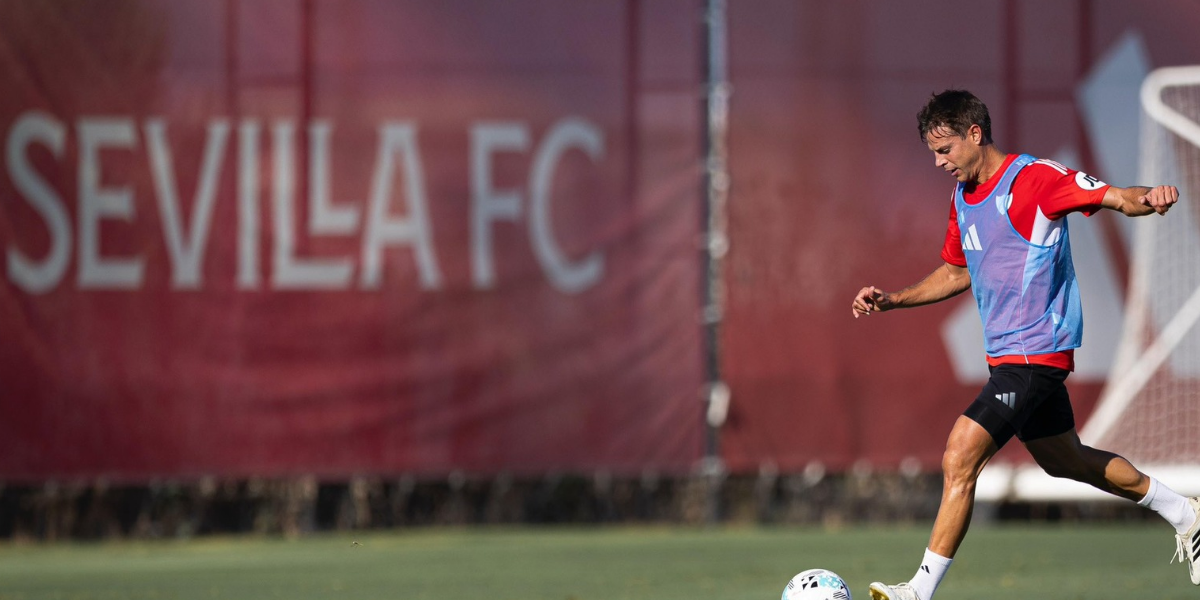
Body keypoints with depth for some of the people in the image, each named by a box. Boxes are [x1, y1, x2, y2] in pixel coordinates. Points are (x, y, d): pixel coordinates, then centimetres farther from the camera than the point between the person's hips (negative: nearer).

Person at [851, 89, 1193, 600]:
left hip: (1035, 354, -10)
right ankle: (1182, 514, 39)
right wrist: (891, 300, 16)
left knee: (960, 459, -17)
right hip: (1007, 355, 10)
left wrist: (1146, 199, -44)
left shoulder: (1033, 179, -14)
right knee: (1065, 461, 22)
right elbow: (957, 273, 27)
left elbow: (1116, 197, -21)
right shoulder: (962, 199, 12)